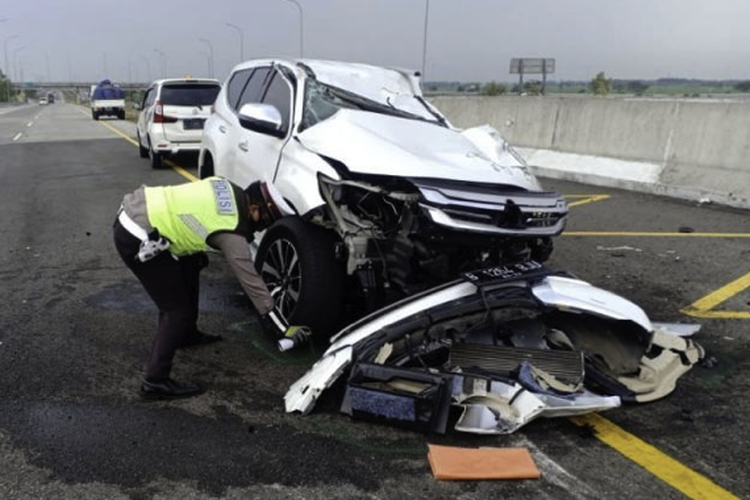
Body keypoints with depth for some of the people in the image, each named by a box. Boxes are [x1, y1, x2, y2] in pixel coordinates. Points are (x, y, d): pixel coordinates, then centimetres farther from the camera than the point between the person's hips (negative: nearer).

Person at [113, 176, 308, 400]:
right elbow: (251, 281, -11)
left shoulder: (229, 190, 6)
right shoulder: (232, 233, -15)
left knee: (189, 267, 25)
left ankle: (187, 335, 41)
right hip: (137, 238, -10)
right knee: (177, 310, -3)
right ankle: (156, 382, 4)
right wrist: (284, 328, -5)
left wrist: (199, 252, 25)